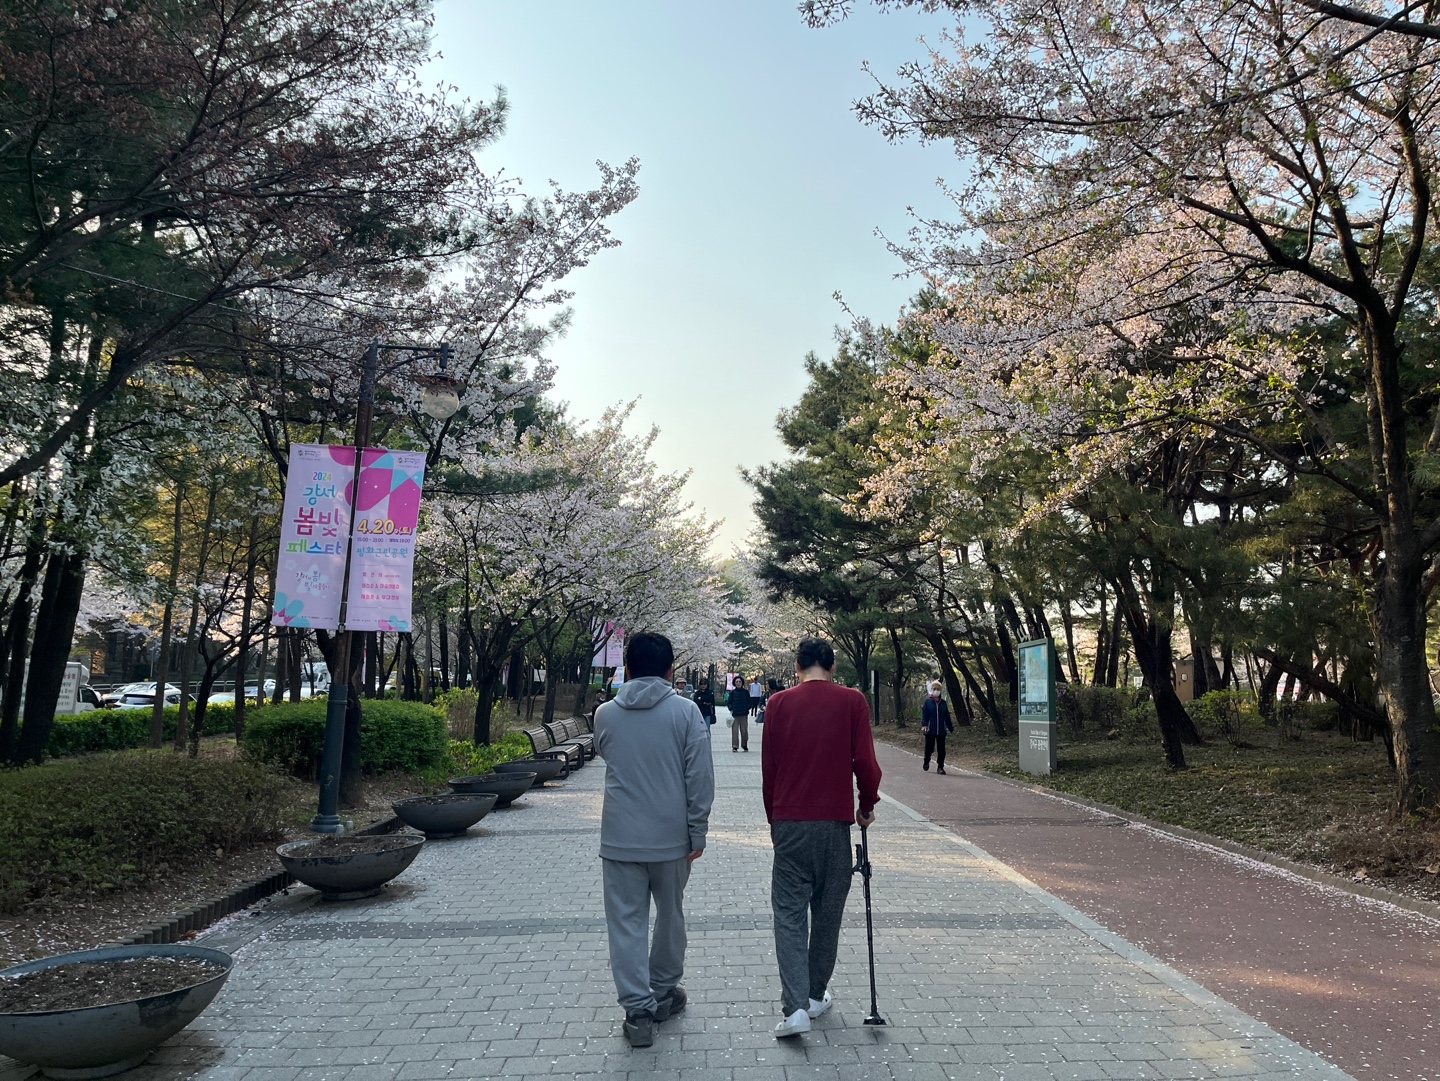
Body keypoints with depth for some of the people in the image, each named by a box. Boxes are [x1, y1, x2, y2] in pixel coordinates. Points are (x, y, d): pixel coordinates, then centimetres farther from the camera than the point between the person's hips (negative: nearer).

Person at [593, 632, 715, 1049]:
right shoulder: (685, 711, -8)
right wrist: (697, 832, -2)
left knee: (626, 923, 8)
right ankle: (663, 992, 33)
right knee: (671, 915, 19)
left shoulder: (605, 714, -2)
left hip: (620, 838, 0)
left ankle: (638, 1010, 7)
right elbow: (700, 777, -9)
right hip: (671, 837, 0)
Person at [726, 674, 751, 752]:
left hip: (744, 714, 1)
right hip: (735, 714, -1)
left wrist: (747, 709, -5)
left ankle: (744, 745, 21)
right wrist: (731, 709, -6)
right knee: (735, 730, -4)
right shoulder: (732, 692, 2)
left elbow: (749, 702, 10)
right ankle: (735, 746, -1)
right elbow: (728, 702, 8)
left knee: (744, 730, 5)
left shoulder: (746, 692, 4)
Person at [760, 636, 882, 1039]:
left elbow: (768, 767, 4)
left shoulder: (779, 703, 0)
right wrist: (867, 806, 11)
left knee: (789, 912, 5)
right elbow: (865, 761, -7)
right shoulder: (852, 701, -3)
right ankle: (816, 995, 27)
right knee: (828, 911, 15)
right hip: (836, 821, 0)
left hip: (789, 822, 0)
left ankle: (795, 1007, -5)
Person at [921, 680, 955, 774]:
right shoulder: (927, 701, -1)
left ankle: (940, 767, 11)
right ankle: (926, 762, 30)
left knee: (941, 750, 1)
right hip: (930, 730, -3)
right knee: (929, 748, 2)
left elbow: (947, 717, 14)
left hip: (941, 731, 3)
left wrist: (951, 728, 14)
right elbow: (924, 714, -6)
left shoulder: (943, 703, 9)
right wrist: (924, 725, -19)